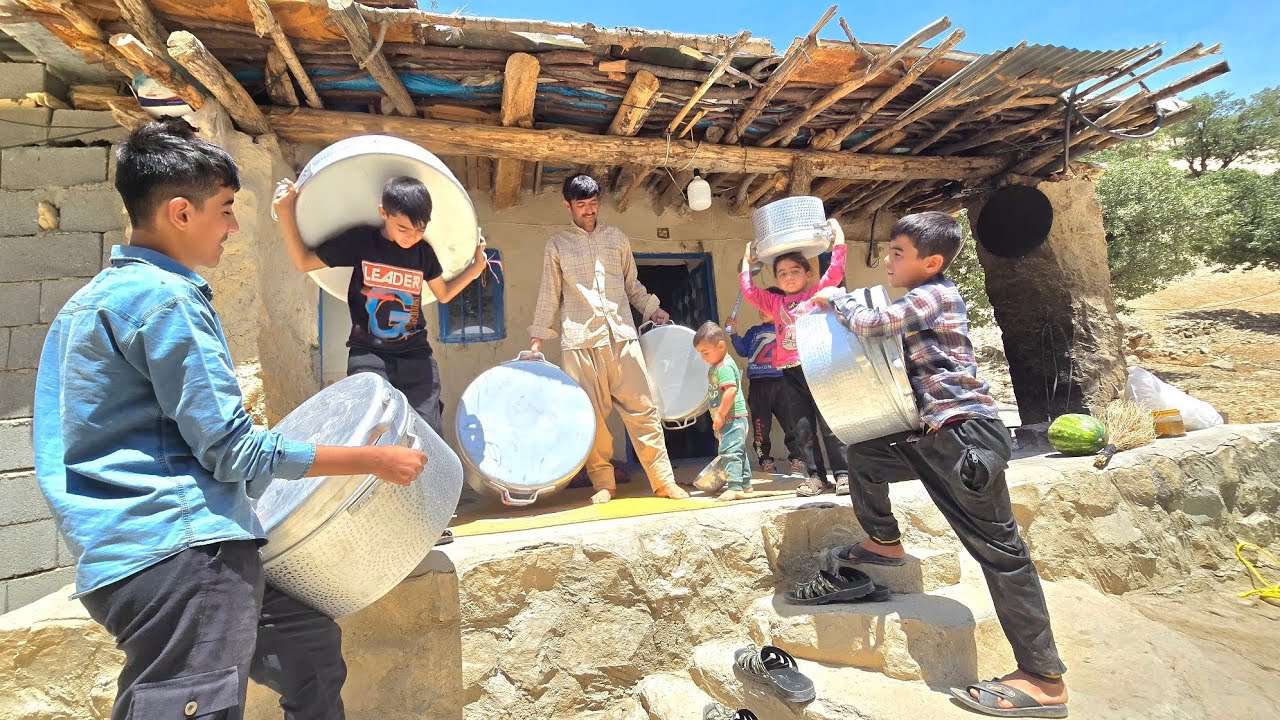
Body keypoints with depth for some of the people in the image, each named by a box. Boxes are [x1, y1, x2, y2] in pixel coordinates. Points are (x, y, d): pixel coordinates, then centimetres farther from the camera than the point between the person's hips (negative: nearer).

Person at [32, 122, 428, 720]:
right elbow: (232, 450, -17)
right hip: (180, 552, -10)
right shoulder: (163, 296, -14)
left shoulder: (94, 297, 17)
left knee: (312, 648, 19)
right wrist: (377, 459, -11)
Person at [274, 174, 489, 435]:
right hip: (368, 356, -2)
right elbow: (303, 262, 7)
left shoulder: (424, 251, 5)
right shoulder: (360, 240, -3)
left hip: (416, 357, 2)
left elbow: (443, 294, 20)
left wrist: (476, 266, 10)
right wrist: (285, 211, -2)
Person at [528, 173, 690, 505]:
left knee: (642, 408, -2)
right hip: (581, 340, -1)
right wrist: (537, 337, 5)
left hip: (621, 334, 2)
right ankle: (603, 483, 13)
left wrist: (653, 309, 12)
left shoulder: (617, 238, 15)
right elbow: (549, 294, 10)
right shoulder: (557, 244, 10)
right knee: (591, 414, 0)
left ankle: (663, 480, 4)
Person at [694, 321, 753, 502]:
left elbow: (731, 390, -29)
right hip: (735, 419, 11)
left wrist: (720, 415, -24)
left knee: (729, 451, -12)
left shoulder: (724, 367, -17)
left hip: (732, 418, -11)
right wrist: (719, 417, 20)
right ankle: (745, 485, 27)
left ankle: (735, 488, -11)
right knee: (739, 452, 17)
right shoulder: (717, 366, 15)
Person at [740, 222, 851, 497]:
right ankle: (815, 476, 14)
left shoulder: (817, 293, 6)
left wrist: (837, 234, 1)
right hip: (791, 372, 4)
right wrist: (747, 261, 19)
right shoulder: (776, 303, 16)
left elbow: (835, 270, -3)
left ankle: (844, 473, 7)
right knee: (802, 428, 6)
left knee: (830, 423, -1)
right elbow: (749, 292, 12)